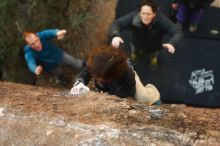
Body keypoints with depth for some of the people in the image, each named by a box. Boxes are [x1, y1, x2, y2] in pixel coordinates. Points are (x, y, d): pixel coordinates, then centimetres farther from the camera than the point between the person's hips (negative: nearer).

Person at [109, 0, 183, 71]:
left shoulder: (161, 20, -40)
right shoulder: (133, 17, -38)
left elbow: (178, 32, -42)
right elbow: (116, 24, -36)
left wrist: (172, 43, -65)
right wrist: (115, 35, -60)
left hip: (153, 49, 0)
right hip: (137, 46, 1)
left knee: (153, 66, 25)